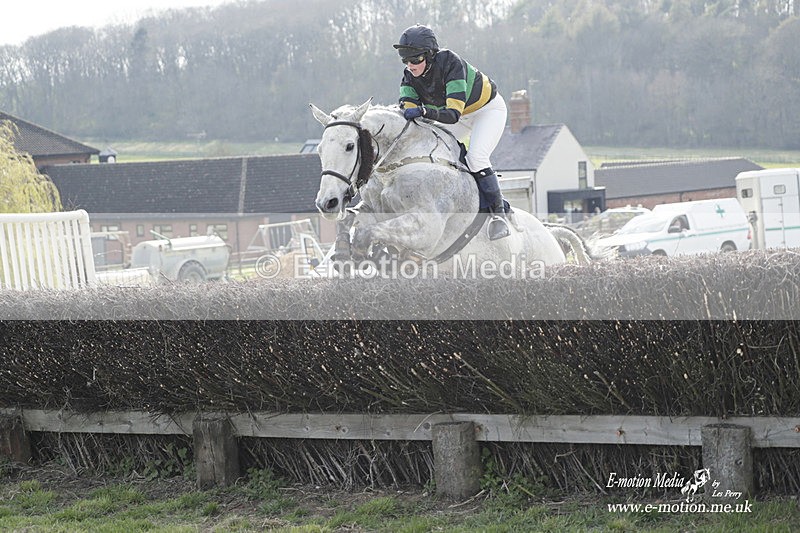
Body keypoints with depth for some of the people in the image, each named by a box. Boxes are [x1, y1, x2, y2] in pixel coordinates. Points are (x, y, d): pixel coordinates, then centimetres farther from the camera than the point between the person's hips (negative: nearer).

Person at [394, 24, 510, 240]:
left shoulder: (451, 64, -36)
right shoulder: (410, 75, -16)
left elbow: (454, 113, -44)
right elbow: (406, 108, -24)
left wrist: (424, 111, -59)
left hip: (489, 109, -7)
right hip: (464, 117, 7)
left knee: (476, 157, -26)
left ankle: (498, 214, -15)